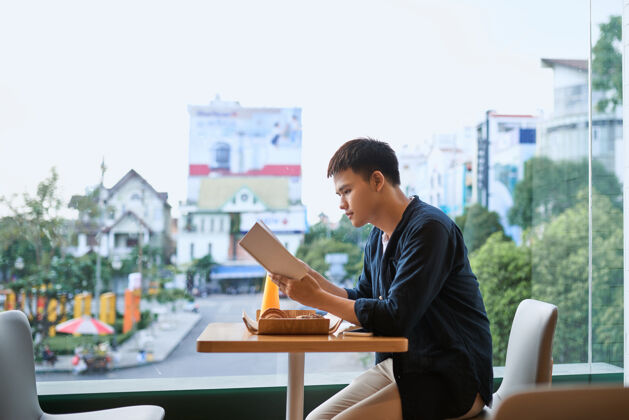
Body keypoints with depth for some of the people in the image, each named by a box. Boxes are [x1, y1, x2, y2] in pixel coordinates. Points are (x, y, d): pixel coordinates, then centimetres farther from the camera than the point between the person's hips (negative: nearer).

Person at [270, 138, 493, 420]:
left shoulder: (428, 228, -18)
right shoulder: (378, 237, 10)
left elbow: (395, 318, -23)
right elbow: (362, 301, 18)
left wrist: (317, 299, -16)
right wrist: (311, 279, 3)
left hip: (452, 376, -8)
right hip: (398, 364, 8)